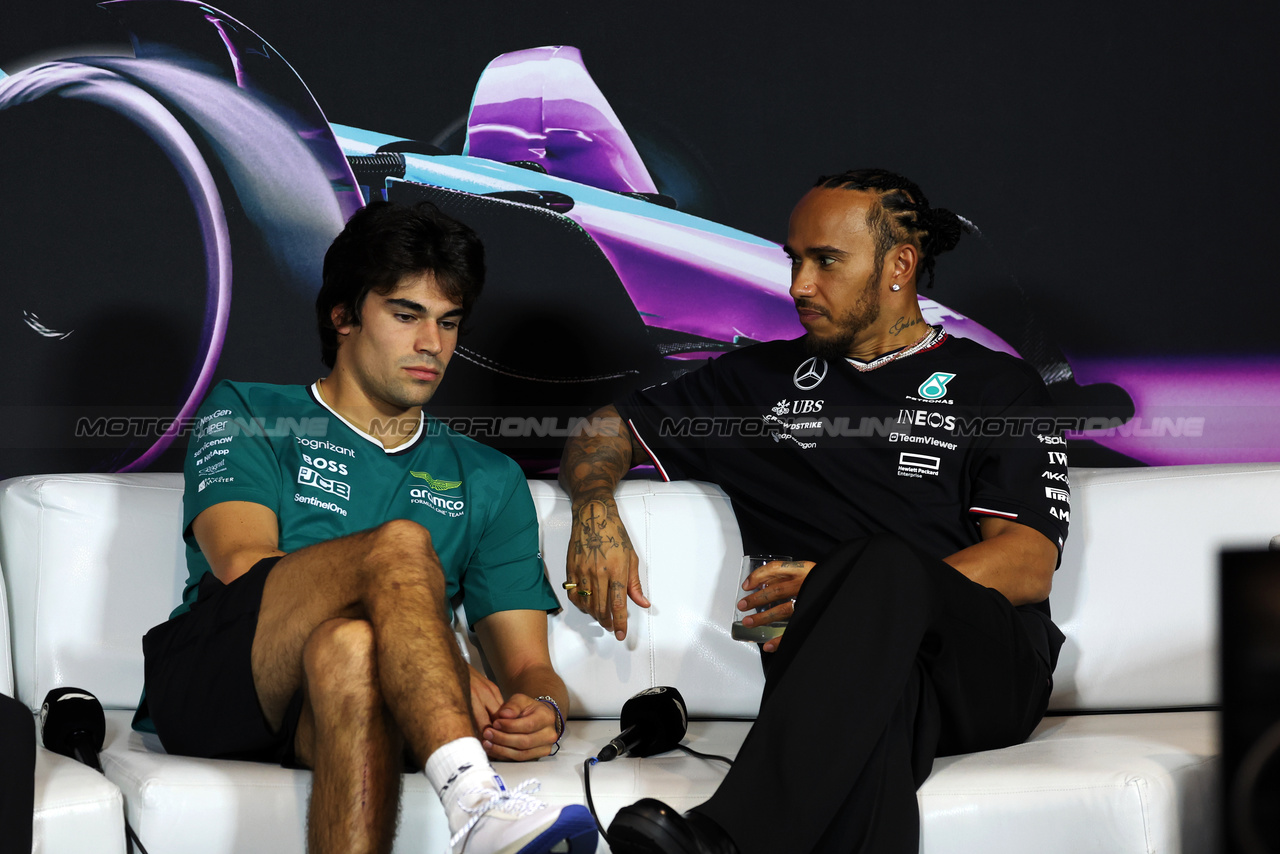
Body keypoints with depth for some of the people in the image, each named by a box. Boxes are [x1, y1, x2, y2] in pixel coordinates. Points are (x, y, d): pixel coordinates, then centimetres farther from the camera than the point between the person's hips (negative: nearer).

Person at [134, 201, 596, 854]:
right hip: (203, 682, -1)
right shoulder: (246, 415, 17)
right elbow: (244, 567, -3)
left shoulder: (488, 480, 26)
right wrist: (443, 673, -16)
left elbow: (529, 665, 19)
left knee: (350, 646, -38)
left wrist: (542, 711, -11)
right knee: (400, 542, -30)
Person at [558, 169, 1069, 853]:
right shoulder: (764, 378, 26)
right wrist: (595, 508, 6)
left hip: (989, 666, -1)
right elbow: (605, 430, 32)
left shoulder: (996, 386, 16)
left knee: (886, 563, -39)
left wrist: (864, 595, -12)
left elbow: (1030, 566, 3)